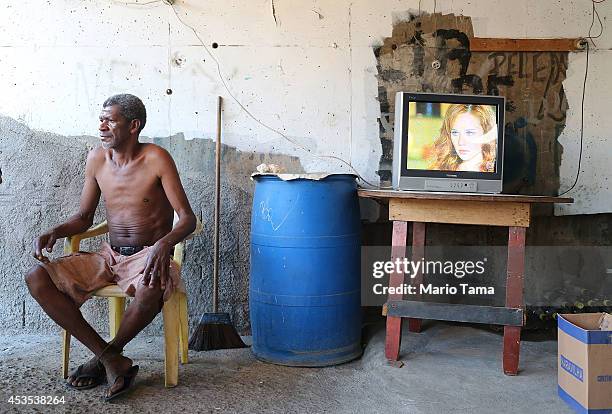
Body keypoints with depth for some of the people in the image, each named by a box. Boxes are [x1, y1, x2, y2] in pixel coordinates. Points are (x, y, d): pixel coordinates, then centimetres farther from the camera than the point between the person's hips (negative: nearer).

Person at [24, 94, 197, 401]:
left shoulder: (156, 159, -10)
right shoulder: (97, 159, 5)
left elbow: (187, 218, -14)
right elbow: (84, 218, 13)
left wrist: (165, 243, -34)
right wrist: (54, 232, -8)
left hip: (147, 256, -5)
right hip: (108, 257, 5)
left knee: (152, 287, -40)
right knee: (36, 278, -16)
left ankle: (103, 357, -7)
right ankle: (112, 362, -16)